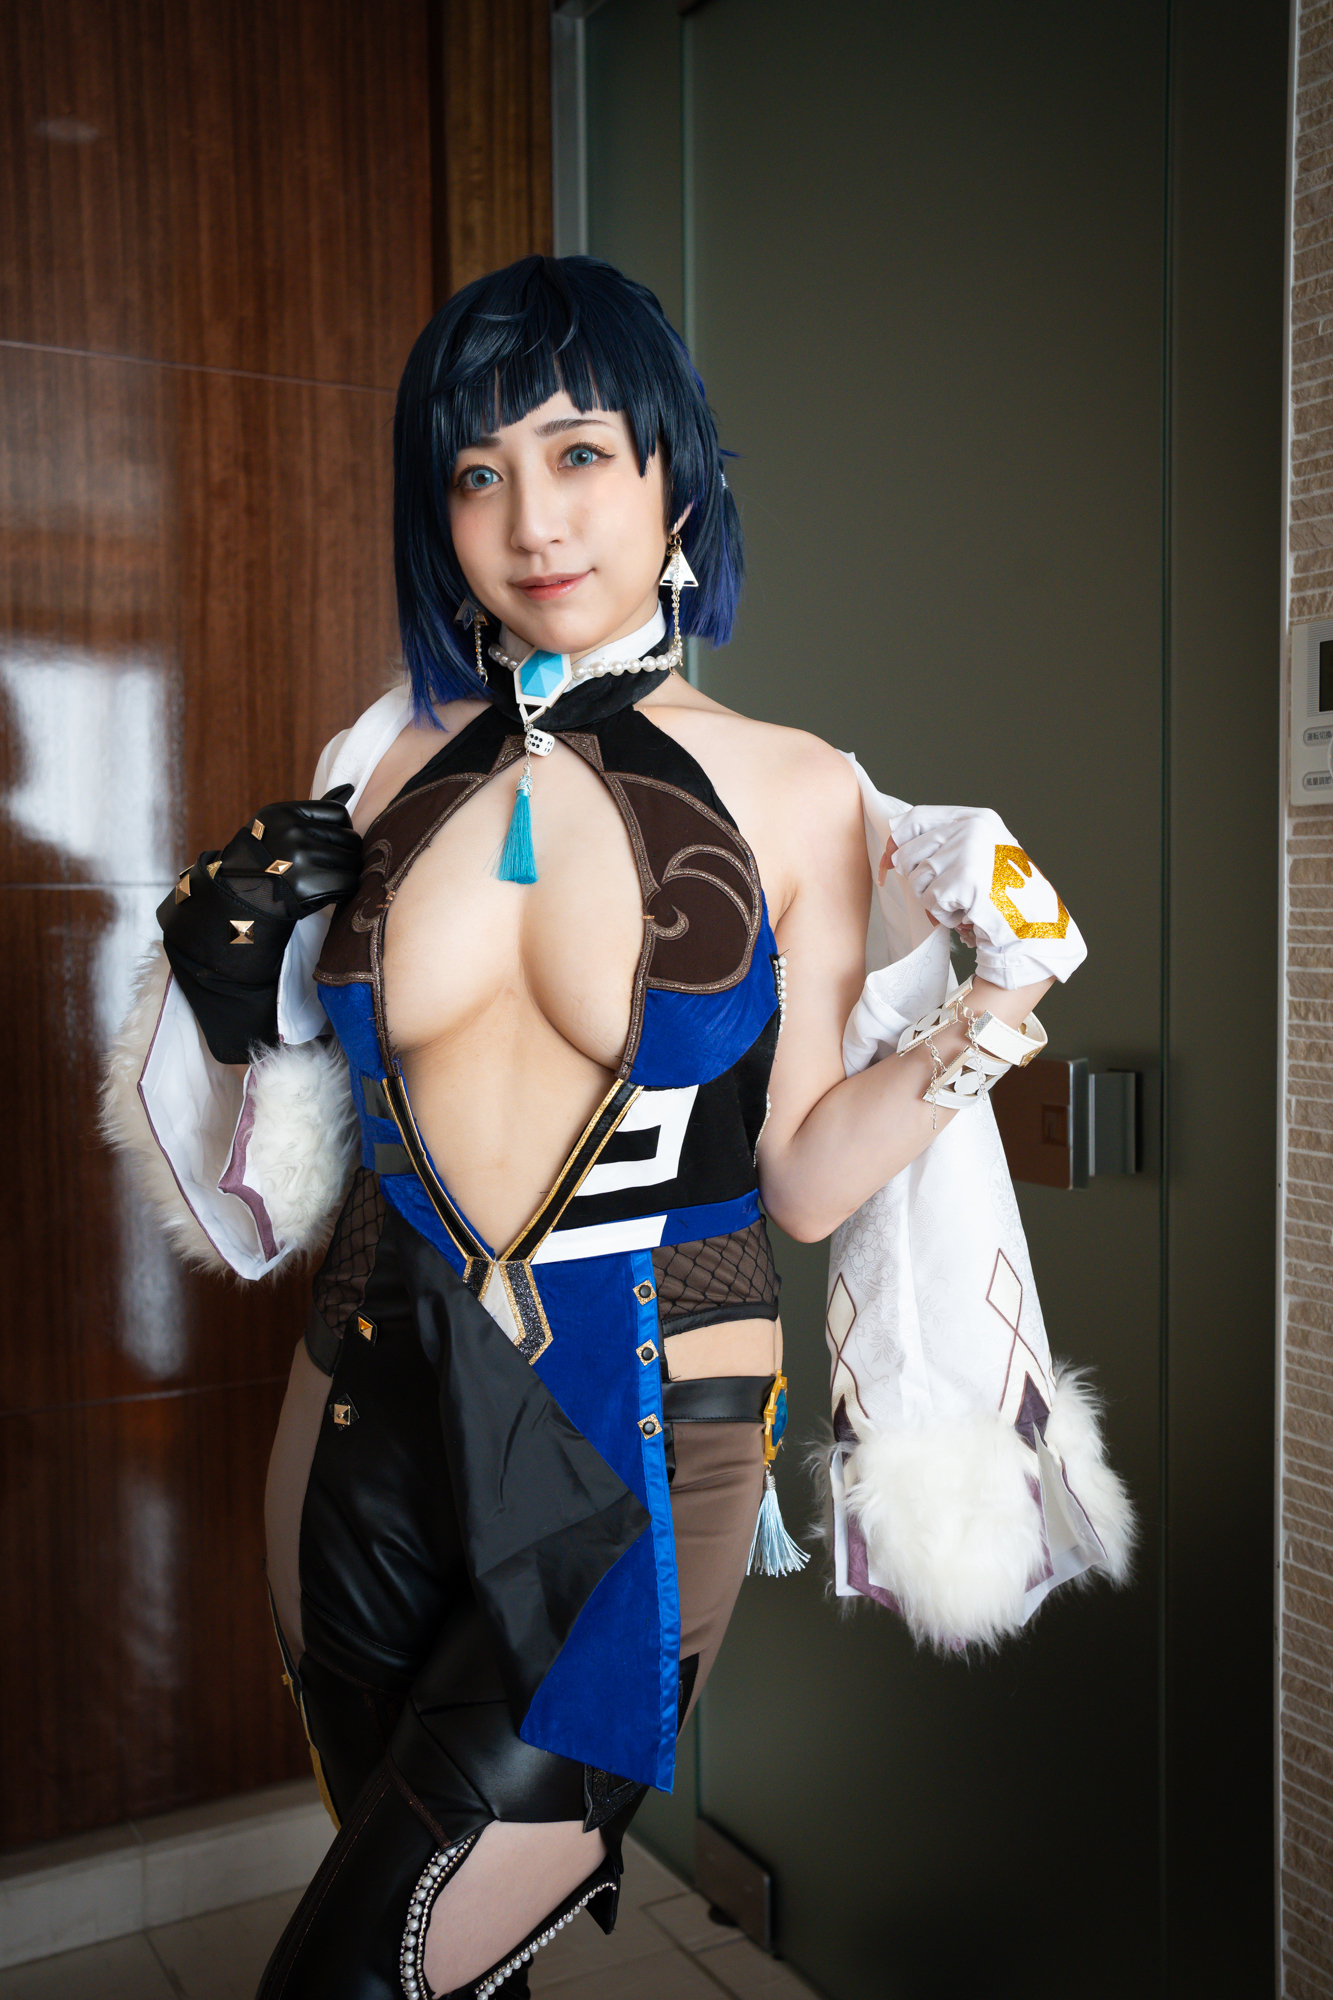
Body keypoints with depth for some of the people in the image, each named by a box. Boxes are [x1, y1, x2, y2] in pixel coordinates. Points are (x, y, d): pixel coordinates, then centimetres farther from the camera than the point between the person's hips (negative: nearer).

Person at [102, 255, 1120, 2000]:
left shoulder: (792, 793, -6)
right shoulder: (390, 769, 2)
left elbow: (803, 1180, -5)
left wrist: (983, 1029, -18)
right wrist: (242, 992, -5)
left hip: (638, 1457, -4)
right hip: (375, 1420, 4)